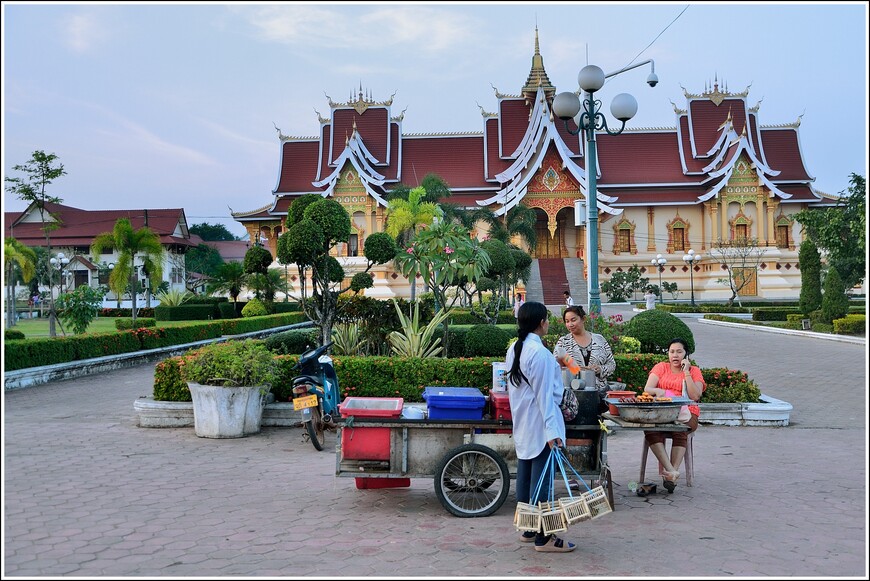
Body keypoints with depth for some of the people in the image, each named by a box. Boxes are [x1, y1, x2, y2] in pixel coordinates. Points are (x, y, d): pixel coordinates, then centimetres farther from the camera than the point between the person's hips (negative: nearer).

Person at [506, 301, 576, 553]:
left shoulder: (513, 350, 9)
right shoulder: (540, 353, -18)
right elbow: (544, 395, -20)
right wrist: (552, 431, -20)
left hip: (521, 423, 9)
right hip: (539, 424, -9)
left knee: (525, 476, 14)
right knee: (541, 479, -3)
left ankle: (527, 529, 23)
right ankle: (542, 538, 3)